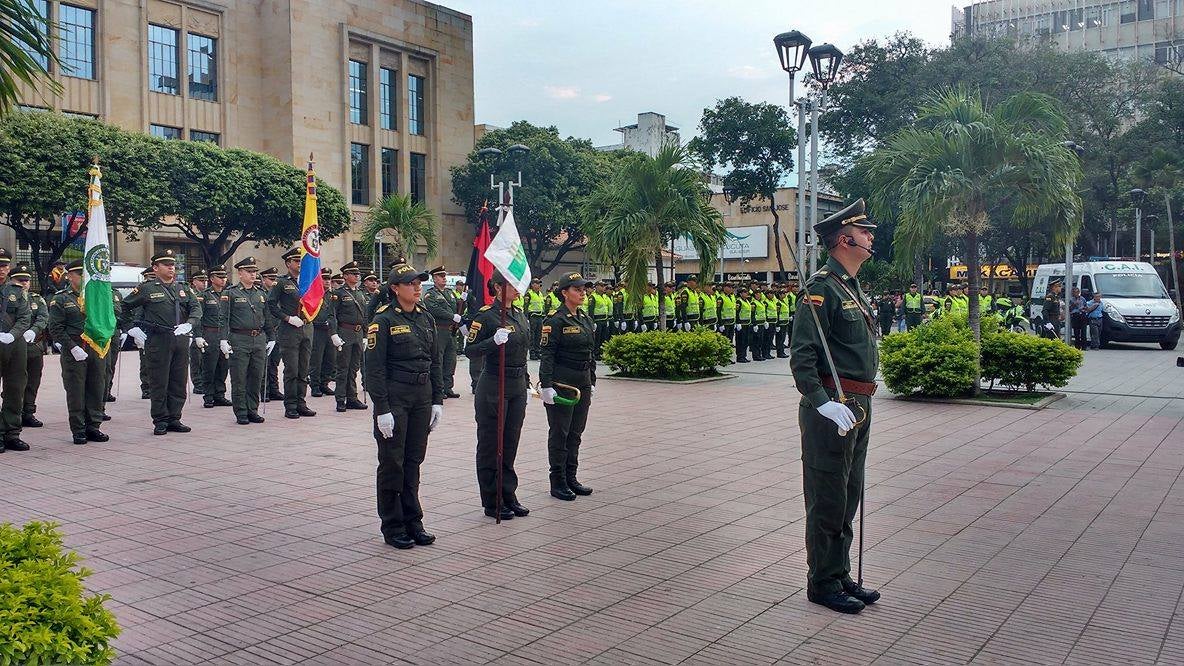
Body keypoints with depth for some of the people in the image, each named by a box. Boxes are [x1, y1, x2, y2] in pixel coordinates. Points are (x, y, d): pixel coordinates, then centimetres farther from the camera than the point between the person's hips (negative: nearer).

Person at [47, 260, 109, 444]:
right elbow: (55, 328, -7)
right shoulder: (60, 299, 0)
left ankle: (93, 427, 16)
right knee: (75, 391, 0)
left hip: (97, 348, 4)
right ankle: (78, 430, 8)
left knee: (97, 389, 6)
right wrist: (73, 348, -15)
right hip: (74, 351, -4)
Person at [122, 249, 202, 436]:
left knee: (179, 382, 7)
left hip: (181, 339, 4)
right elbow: (124, 307, 7)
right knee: (159, 383, 1)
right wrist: (132, 328, -1)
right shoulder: (146, 289, 2)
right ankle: (160, 421, 8)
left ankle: (174, 419, 16)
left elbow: (196, 308, 2)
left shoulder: (184, 289, 14)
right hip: (158, 341, -4)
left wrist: (188, 324, -16)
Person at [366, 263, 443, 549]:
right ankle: (392, 527, 13)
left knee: (414, 461, 12)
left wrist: (437, 400, 9)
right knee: (392, 463, 3)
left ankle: (413, 522, 22)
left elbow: (435, 362, 14)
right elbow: (374, 367, -12)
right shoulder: (383, 320, -9)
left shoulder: (426, 318, 10)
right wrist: (382, 409, -16)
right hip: (395, 398, -6)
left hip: (422, 397, 6)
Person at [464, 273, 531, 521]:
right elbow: (469, 350, -14)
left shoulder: (521, 315, 11)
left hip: (517, 388, 7)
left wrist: (526, 386, 18)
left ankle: (508, 496, 23)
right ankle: (492, 502, 11)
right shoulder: (486, 316, -11)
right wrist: (494, 341, -29)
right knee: (491, 445, 3)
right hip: (493, 387, -7)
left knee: (510, 443, 13)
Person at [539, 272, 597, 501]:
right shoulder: (555, 320, -11)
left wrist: (592, 383, 17)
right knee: (559, 433, 1)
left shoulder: (587, 320, 12)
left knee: (576, 432, 13)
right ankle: (558, 483, 9)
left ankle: (571, 478, 23)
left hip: (582, 383, 8)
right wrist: (546, 385, -19)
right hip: (561, 383, -7)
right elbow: (546, 355, -14)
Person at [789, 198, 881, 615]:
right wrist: (823, 402, -28)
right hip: (832, 409, -10)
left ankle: (841, 576, 28)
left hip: (858, 408, 10)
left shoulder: (853, 289, 17)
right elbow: (802, 356, -20)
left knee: (848, 499, 16)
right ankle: (822, 583, 12)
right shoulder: (822, 288, -14)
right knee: (828, 501, 0)